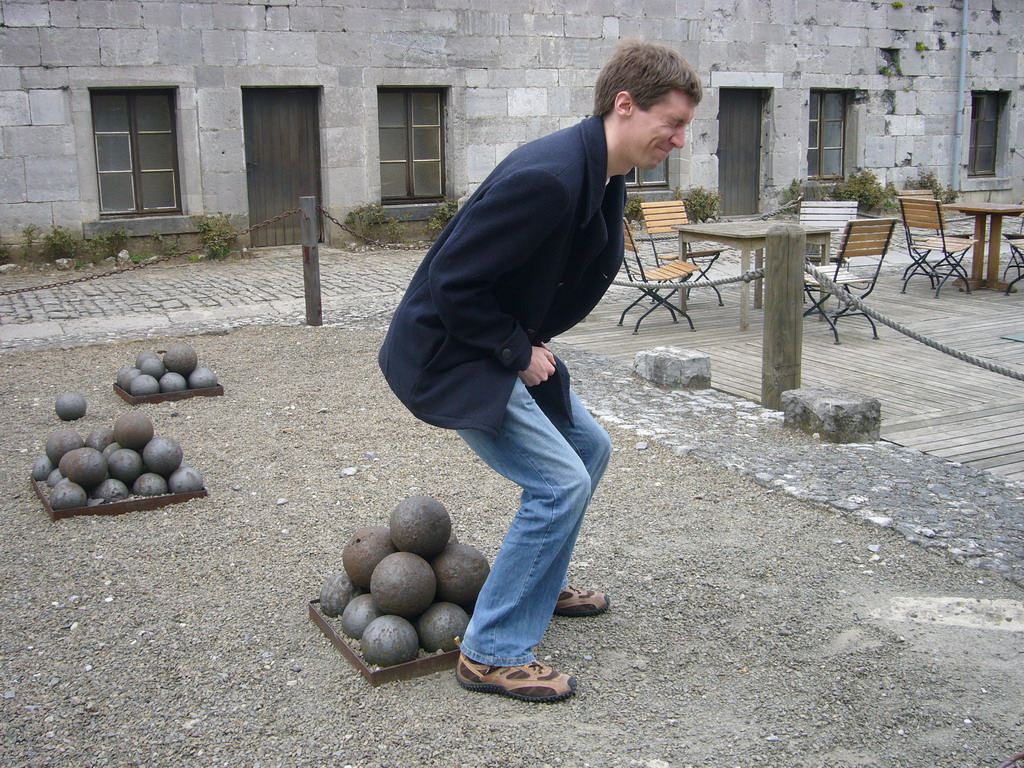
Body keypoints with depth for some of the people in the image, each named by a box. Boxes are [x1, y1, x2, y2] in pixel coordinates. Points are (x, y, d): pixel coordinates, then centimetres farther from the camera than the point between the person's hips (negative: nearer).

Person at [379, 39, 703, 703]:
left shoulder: (604, 175, 2)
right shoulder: (549, 177, -29)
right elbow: (452, 283, -28)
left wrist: (530, 346, 0)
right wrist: (520, 353, -16)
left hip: (506, 347, 10)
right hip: (448, 355, -10)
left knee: (589, 447, 19)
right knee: (561, 481, -13)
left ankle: (541, 582, 38)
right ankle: (493, 654, 0)